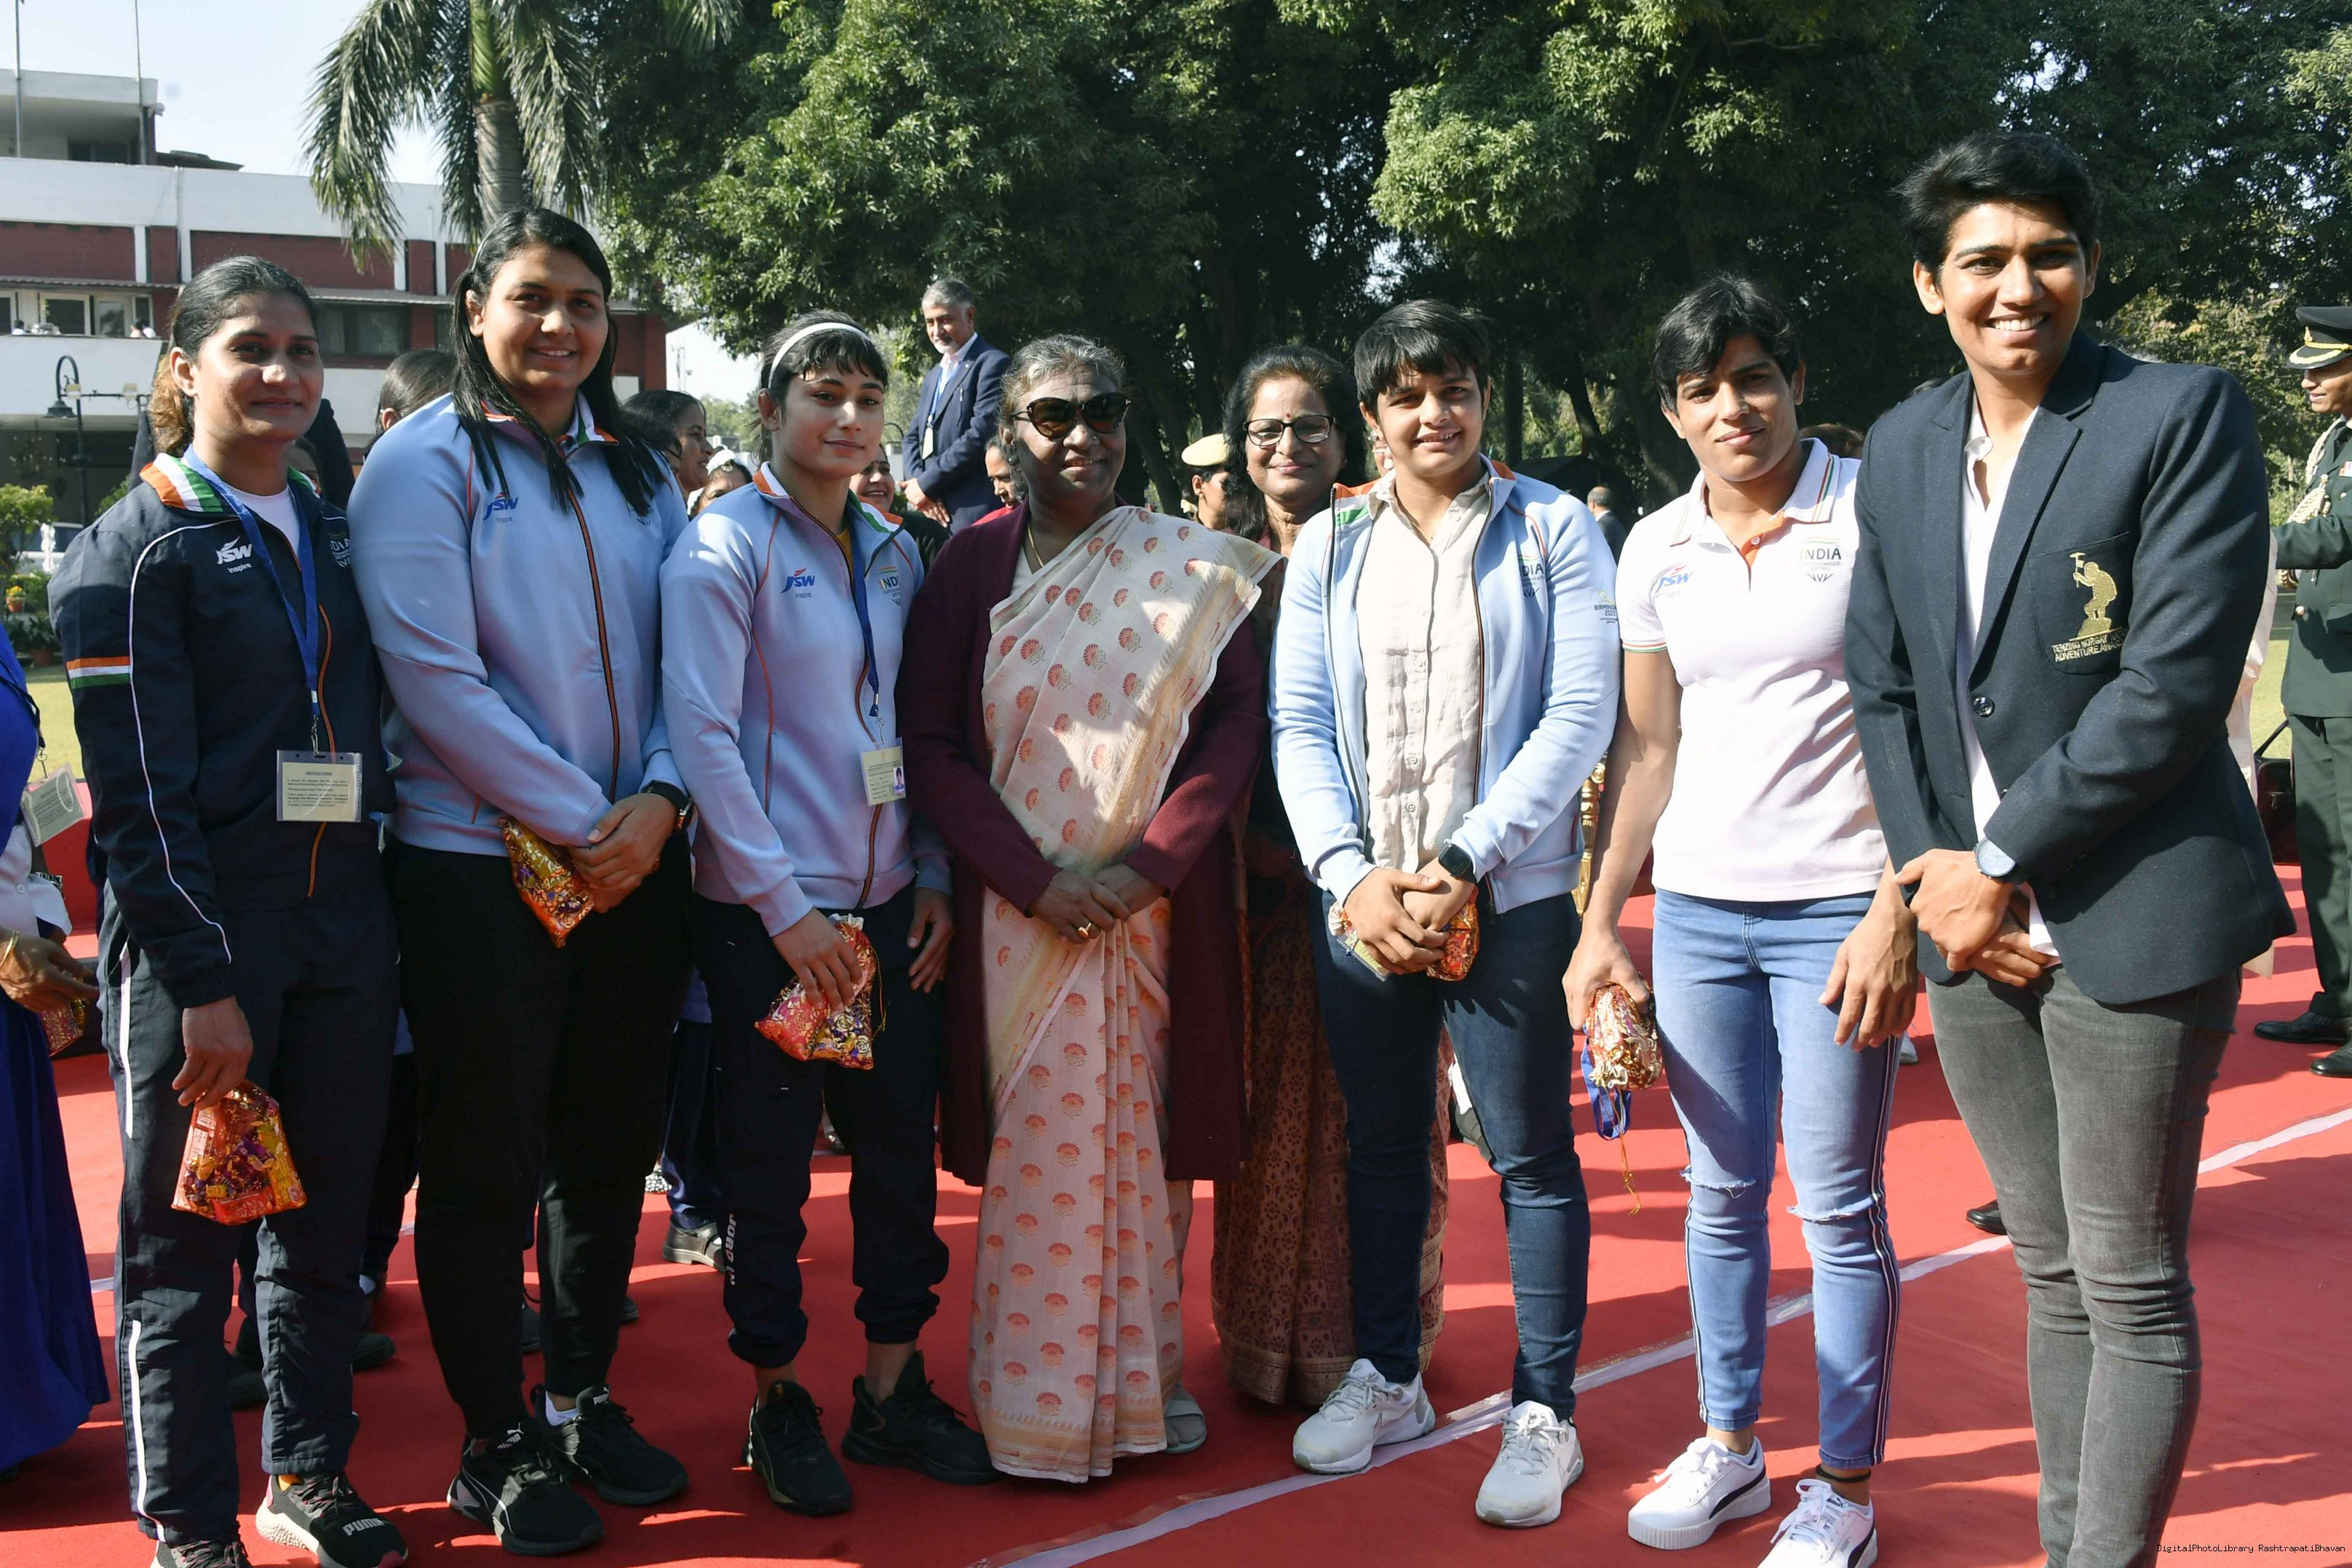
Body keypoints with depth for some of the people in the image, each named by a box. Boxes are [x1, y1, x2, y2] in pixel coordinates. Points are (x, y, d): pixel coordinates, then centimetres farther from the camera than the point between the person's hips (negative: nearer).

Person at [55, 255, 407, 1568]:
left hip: (345, 926, 6)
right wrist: (204, 984, -16)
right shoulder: (137, 547, -5)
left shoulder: (336, 534, 13)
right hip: (199, 932, -5)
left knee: (327, 1226, 13)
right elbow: (140, 790, -11)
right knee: (186, 1248, 5)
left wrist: (377, 920, 9)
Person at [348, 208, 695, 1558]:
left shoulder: (639, 471, 12)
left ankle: (583, 1400, 30)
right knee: (486, 1165, 4)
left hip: (635, 866, 5)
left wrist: (660, 800, -9)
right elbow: (436, 675, -13)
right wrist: (577, 822, -13)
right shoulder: (426, 463, -5)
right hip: (478, 864, -5)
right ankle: (500, 1448, 18)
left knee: (611, 1146, 13)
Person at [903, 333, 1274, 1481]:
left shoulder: (1191, 565, 4)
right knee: (1039, 1142, -1)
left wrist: (1148, 863, -13)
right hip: (1019, 903, -1)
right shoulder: (972, 566, 3)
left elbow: (1238, 718, -1)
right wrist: (1036, 877, -13)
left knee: (1149, 1135, 6)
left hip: (1160, 903, 1)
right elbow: (929, 743, -2)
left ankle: (1144, 1377, 21)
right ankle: (1041, 1402, 11)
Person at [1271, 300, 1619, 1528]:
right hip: (1360, 893, 3)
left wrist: (1463, 863, -14)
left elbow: (1580, 712, -6)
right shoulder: (1328, 546, 9)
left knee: (1531, 1154, 3)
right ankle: (1385, 1378, 30)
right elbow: (1297, 721, 5)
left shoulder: (1551, 530, 0)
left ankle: (1543, 1413, 16)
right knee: (1380, 1143, 14)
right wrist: (1349, 873, -9)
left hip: (1508, 893, -3)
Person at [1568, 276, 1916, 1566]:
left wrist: (1895, 914, -14)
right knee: (1722, 1191, 12)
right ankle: (1727, 1446, 27)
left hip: (1836, 906, -4)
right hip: (1697, 909, 4)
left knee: (1837, 1205, 1)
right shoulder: (1657, 550, 7)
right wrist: (1601, 923, 7)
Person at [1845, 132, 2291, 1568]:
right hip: (1974, 921, 6)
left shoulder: (2186, 416, -9)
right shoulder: (1901, 450, 9)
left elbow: (2178, 682, -16)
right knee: (2053, 1272, 16)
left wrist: (1998, 866, -13)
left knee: (2130, 1283, 2)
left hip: (2130, 914, -5)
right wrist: (1932, 873, -2)